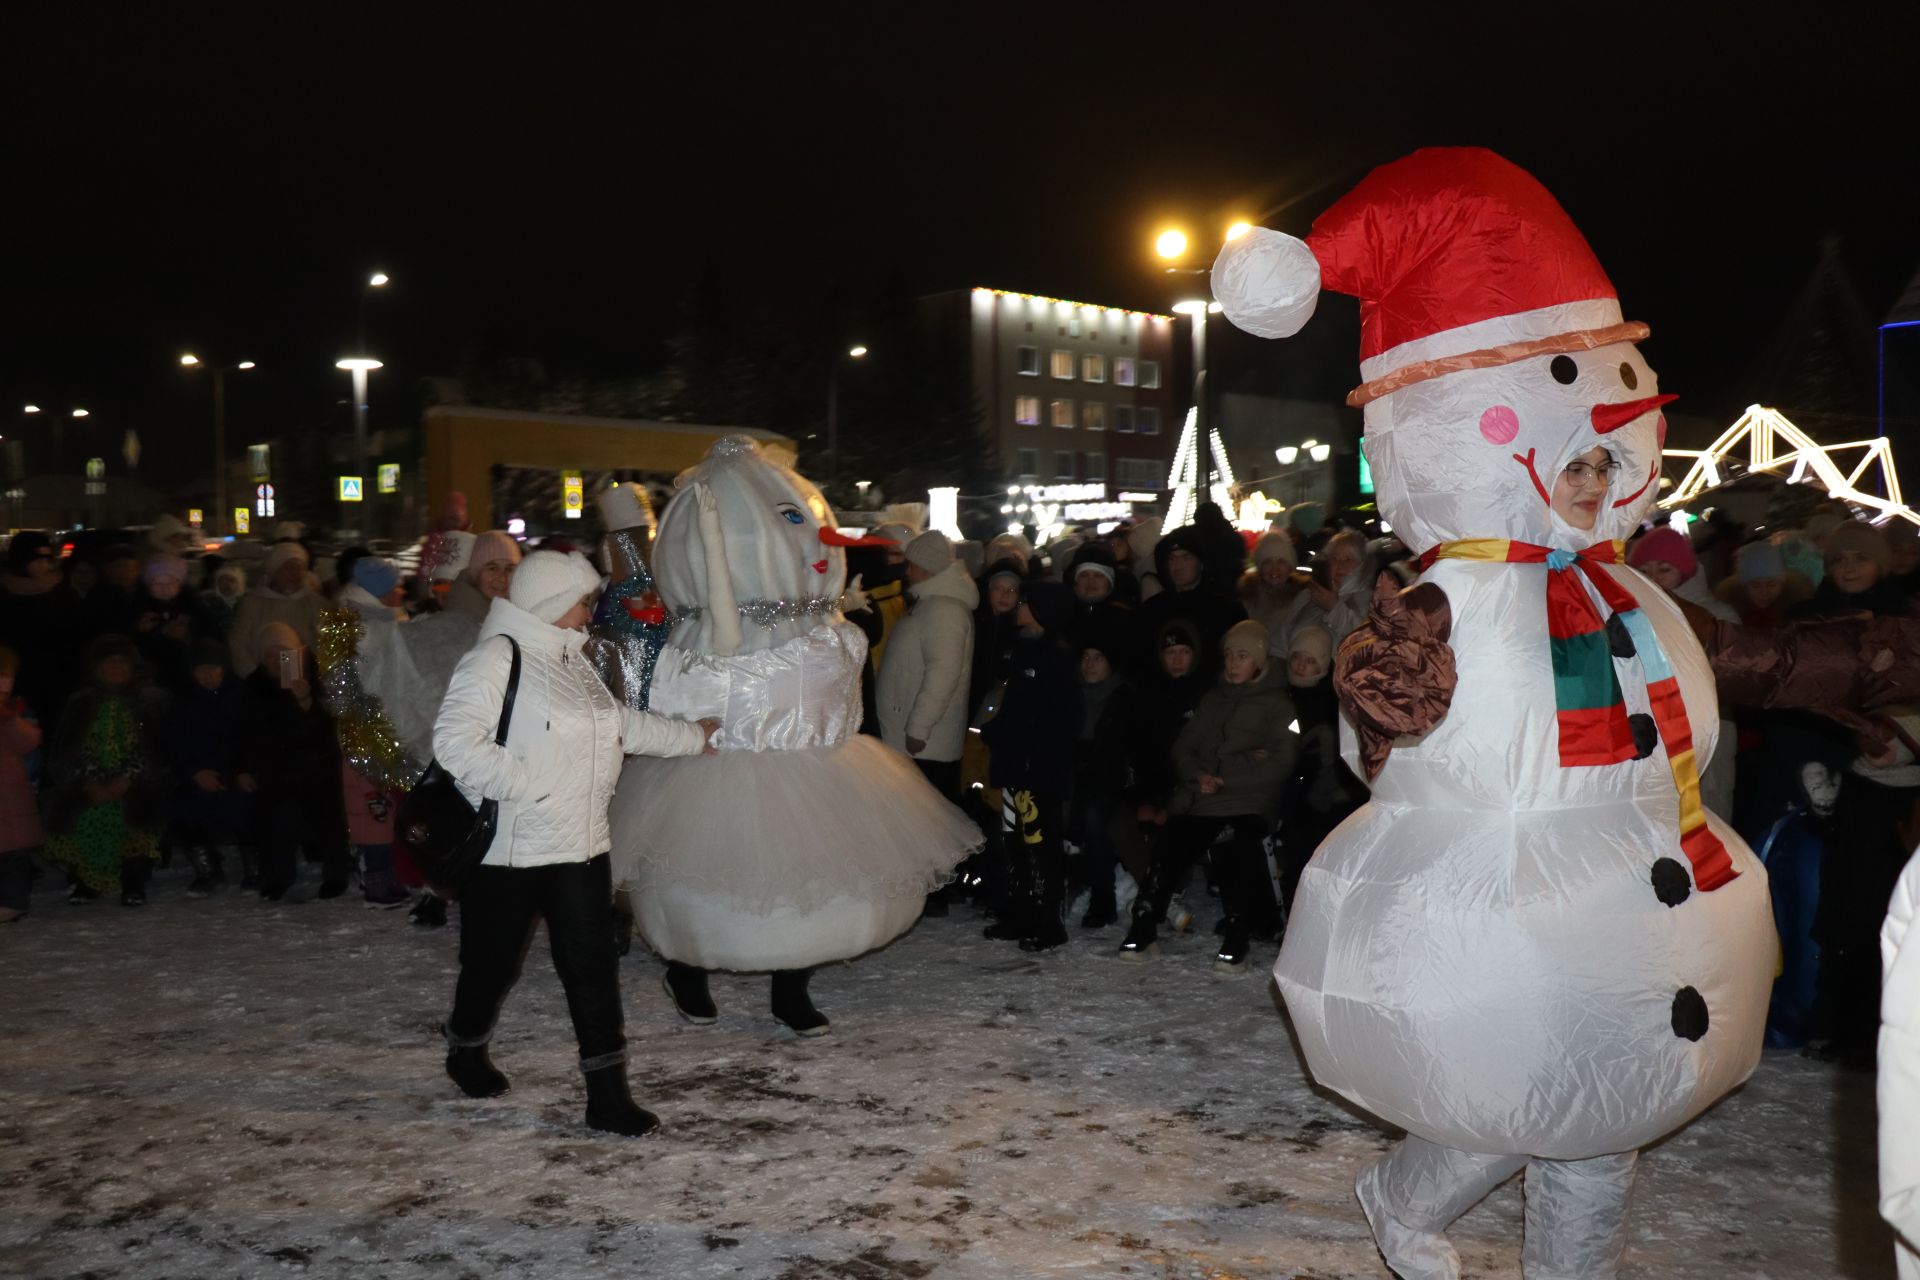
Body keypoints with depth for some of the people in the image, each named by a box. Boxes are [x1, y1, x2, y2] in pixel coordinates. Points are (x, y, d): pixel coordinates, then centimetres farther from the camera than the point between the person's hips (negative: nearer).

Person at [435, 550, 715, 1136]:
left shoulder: (571, 658, 12)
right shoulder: (496, 658, -14)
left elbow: (620, 722, 26)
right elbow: (454, 741, -23)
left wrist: (690, 735, 32)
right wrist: (523, 785, -24)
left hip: (580, 845, 7)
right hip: (508, 850, -6)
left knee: (593, 966, 1)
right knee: (494, 963, 13)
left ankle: (607, 1093, 5)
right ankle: (465, 1050, 41)